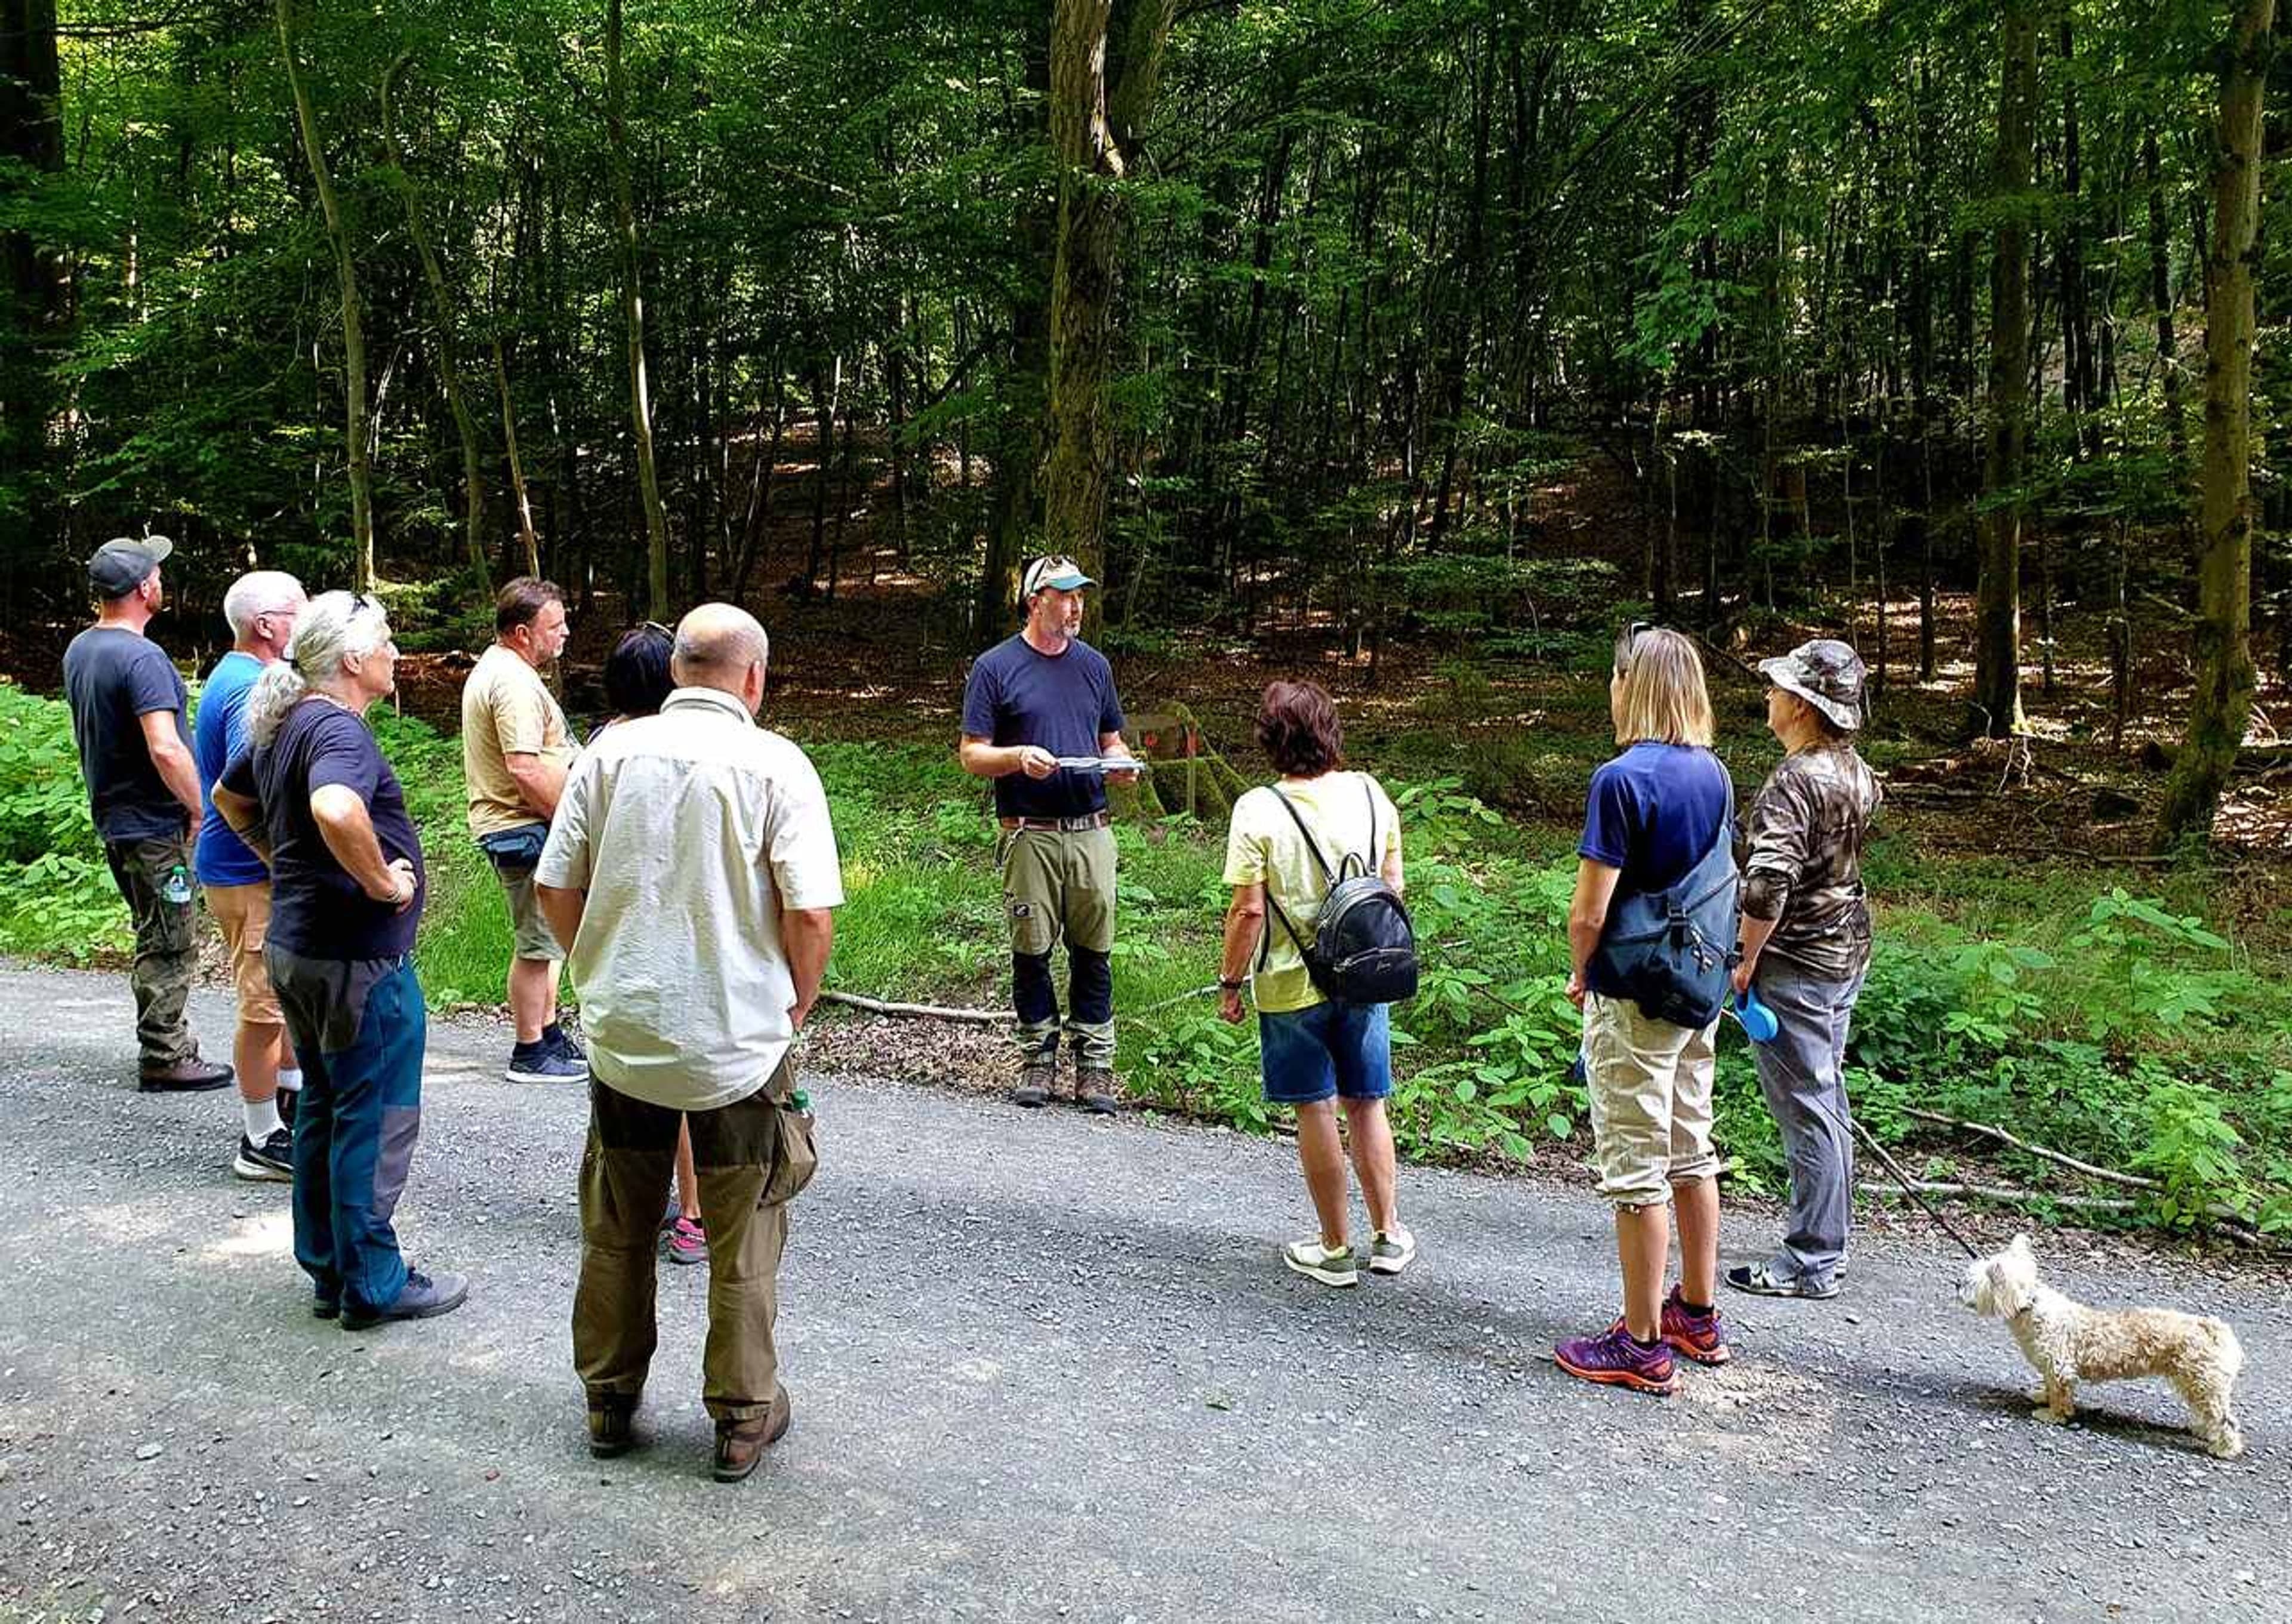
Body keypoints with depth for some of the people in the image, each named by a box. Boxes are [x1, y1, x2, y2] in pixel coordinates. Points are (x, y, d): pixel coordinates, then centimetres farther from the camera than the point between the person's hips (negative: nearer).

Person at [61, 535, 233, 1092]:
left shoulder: (78, 651, 9)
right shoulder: (141, 657, -21)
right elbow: (166, 750, -27)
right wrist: (199, 810, -17)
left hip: (113, 817, 9)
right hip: (154, 823, -9)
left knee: (157, 942, 18)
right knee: (170, 948, 0)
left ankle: (170, 1044, 27)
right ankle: (163, 1061, 7)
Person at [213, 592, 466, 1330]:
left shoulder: (282, 726, 10)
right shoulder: (338, 730, -20)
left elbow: (229, 799, 28)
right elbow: (336, 810, -41)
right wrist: (384, 882, -27)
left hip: (295, 945, 10)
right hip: (358, 956, -10)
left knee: (323, 1106, 18)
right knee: (376, 1117, 1)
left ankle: (328, 1269, 29)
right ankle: (373, 1283, 11)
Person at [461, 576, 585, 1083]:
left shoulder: (494, 668, 16)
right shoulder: (514, 682, -20)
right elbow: (526, 769, -28)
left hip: (514, 826, 11)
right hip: (525, 828, -11)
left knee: (546, 939, 19)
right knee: (537, 944, -2)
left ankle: (549, 1036, 29)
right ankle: (530, 1054, 7)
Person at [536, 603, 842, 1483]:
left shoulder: (612, 751, -1)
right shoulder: (775, 765, -11)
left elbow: (556, 888, 2)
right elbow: (811, 915, -16)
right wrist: (794, 1010, 1)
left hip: (622, 1036, 3)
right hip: (740, 1042, -3)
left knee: (616, 1229, 20)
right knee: (742, 1240, 13)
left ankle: (610, 1402, 34)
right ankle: (743, 1418, 24)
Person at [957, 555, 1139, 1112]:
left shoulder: (1094, 664, 14)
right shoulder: (995, 667, 1)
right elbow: (971, 754, -1)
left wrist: (1121, 762, -1)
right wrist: (1019, 758, -19)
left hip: (1091, 831, 3)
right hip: (1030, 835, -3)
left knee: (1093, 951, 4)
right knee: (1031, 951, 4)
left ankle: (1094, 1065, 12)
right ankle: (1039, 1058, 18)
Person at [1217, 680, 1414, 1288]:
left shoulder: (1259, 810, -16)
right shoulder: (1370, 794, -3)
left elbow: (1249, 909, -17)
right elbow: (1393, 885, 5)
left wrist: (1229, 982, -4)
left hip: (1291, 985, -4)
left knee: (1316, 1111, 8)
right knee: (1367, 1104, 17)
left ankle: (1335, 1250, 19)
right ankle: (1387, 1236, 27)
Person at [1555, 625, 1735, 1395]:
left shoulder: (1622, 779, -19)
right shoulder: (1713, 773, 5)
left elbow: (1589, 912, -20)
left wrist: (1580, 975, -2)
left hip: (1633, 999, -8)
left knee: (1636, 1169, 2)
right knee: (1691, 1154, 18)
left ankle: (1643, 1344, 11)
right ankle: (1697, 1316, 31)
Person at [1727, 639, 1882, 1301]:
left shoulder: (1795, 781, -21)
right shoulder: (1857, 773, 8)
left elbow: (1768, 881, -28)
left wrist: (1745, 960, -17)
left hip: (1795, 962, -10)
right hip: (1847, 952, 10)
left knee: (1805, 1109, -3)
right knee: (1827, 1098, 18)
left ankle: (1811, 1263, 5)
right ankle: (1831, 1238, 29)